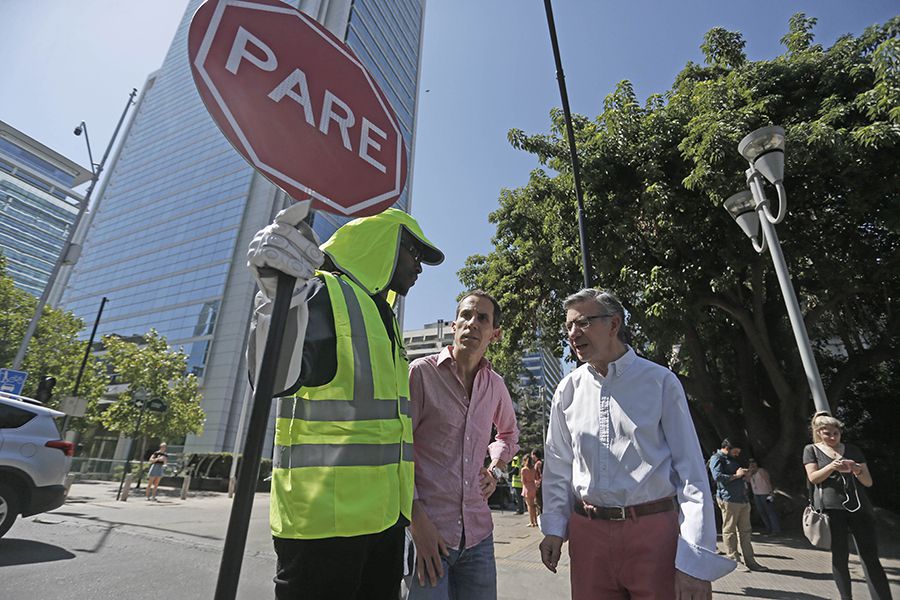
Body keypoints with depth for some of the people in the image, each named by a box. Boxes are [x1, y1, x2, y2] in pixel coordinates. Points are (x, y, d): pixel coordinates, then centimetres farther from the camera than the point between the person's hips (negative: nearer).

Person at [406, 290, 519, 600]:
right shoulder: (421, 372, -9)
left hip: (478, 533, 5)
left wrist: (495, 468, 9)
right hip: (426, 530, -5)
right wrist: (417, 519, -14)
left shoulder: (495, 384, 7)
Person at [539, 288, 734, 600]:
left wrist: (695, 562, -11)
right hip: (588, 533, 3)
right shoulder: (568, 390, 3)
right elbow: (557, 467, 10)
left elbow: (691, 471, -7)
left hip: (654, 529, -2)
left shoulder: (660, 381, -6)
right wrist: (553, 528, 6)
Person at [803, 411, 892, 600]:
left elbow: (868, 482, 10)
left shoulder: (852, 450, 12)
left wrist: (857, 470, -12)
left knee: (871, 558, 0)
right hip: (831, 508, -2)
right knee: (839, 557, 2)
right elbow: (813, 478, -4)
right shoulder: (811, 450, 5)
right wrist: (832, 467, -21)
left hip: (859, 506, 2)